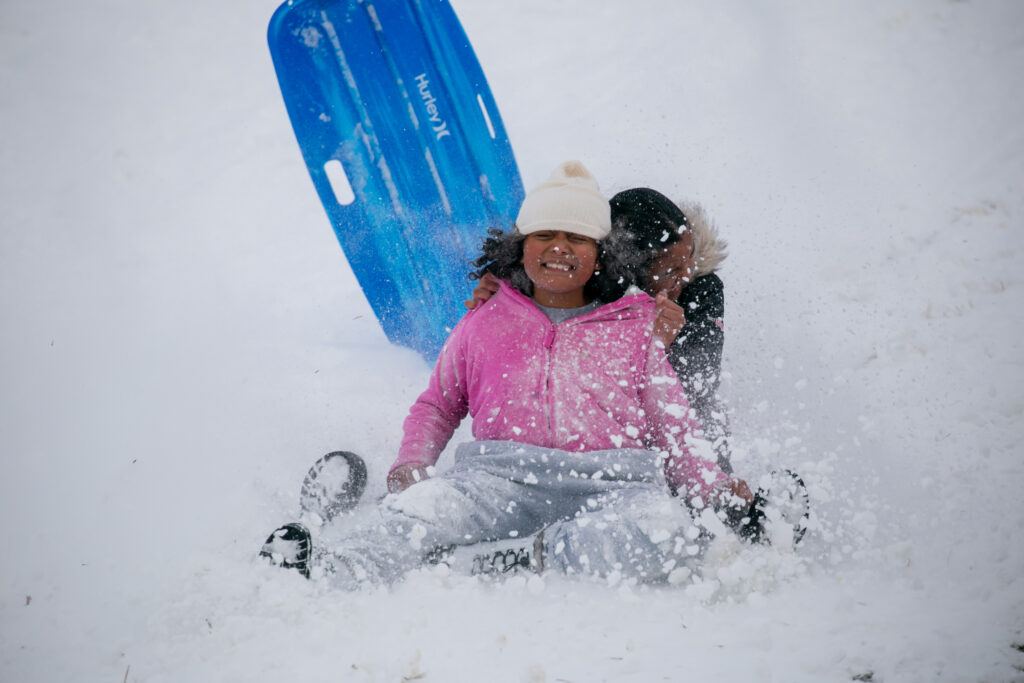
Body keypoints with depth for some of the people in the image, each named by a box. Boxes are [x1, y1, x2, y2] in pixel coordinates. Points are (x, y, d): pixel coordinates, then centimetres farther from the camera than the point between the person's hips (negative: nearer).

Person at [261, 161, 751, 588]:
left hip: (611, 483, 0)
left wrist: (711, 487, 1)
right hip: (502, 476, 0)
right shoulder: (484, 322, 23)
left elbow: (672, 425, 20)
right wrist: (412, 462, 8)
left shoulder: (639, 326, 21)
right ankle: (325, 573, -52)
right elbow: (437, 405, 30)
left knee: (666, 535, -36)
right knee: (419, 507, -32)